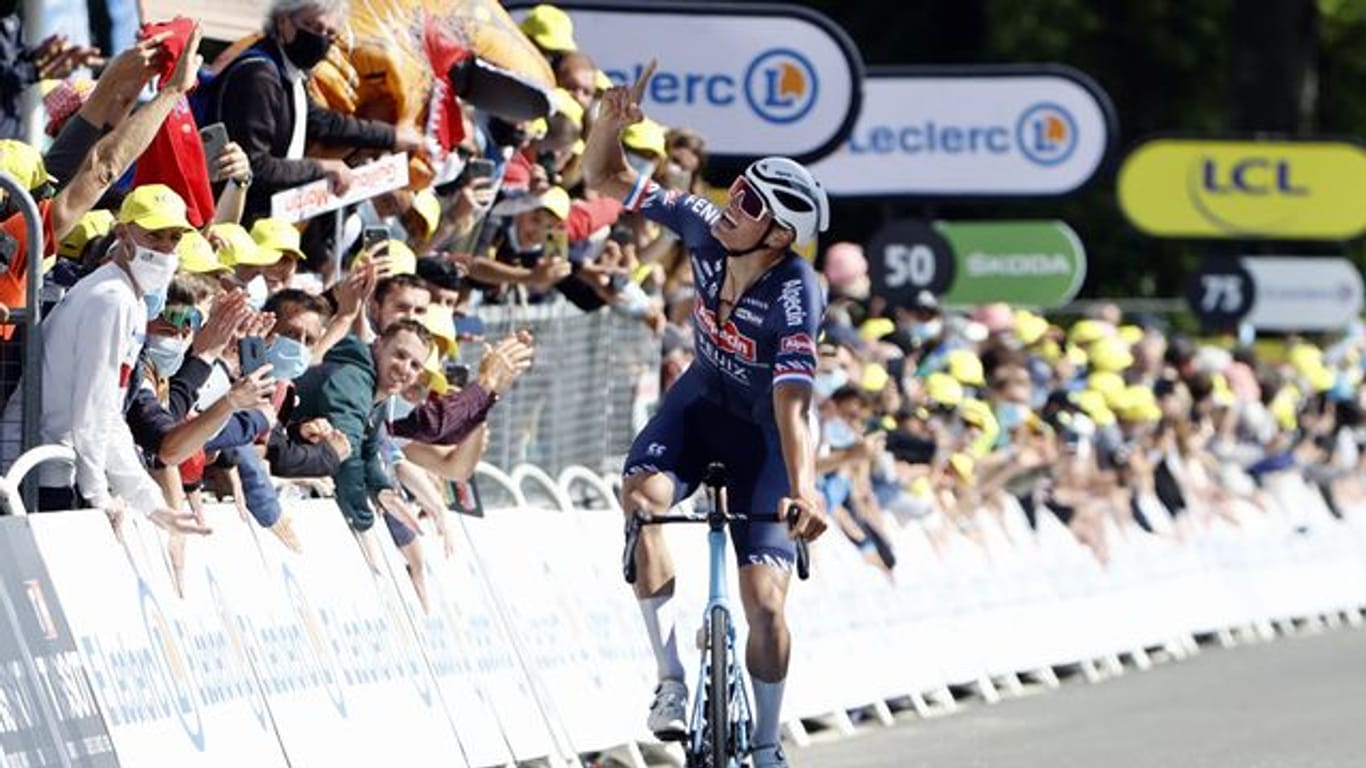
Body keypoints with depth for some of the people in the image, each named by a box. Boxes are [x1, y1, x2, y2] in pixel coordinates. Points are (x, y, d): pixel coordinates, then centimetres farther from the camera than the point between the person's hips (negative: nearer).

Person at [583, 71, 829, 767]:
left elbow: (791, 403, -38)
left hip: (762, 429, -4)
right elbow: (605, 178, -11)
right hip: (702, 399, 4)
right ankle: (671, 681, -22)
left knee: (764, 599, -11)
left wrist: (802, 489, -52)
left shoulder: (795, 297, -31)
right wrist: (610, 123, -31)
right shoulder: (704, 227, -19)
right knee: (642, 492, -30)